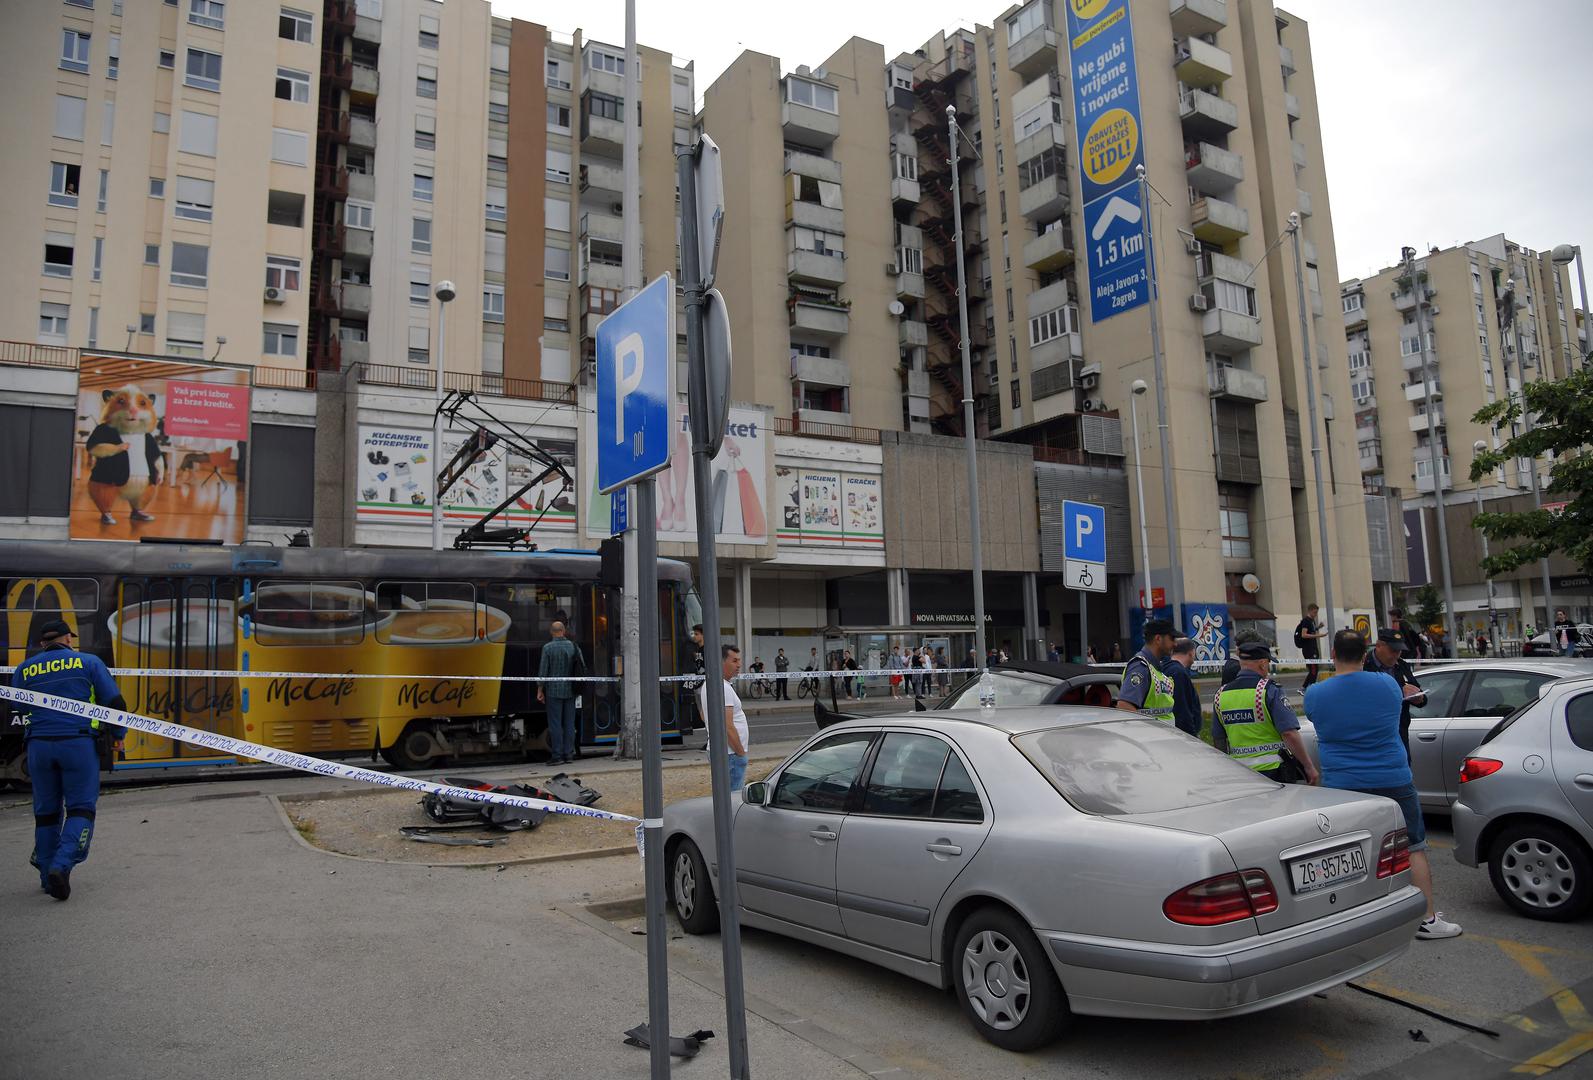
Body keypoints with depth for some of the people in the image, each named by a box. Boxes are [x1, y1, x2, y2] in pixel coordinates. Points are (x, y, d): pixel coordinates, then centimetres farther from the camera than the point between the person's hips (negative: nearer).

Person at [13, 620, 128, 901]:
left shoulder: (23, 670, 11)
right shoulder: (88, 662, 3)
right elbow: (115, 701, 1)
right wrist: (117, 734, 15)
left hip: (39, 745, 3)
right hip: (79, 743, -3)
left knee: (46, 811, 14)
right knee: (81, 808, 2)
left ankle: (48, 877, 20)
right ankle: (61, 866, -16)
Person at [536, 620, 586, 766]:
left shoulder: (547, 648, -8)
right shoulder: (573, 646, 4)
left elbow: (543, 670, -8)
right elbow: (583, 668, 5)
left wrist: (540, 690, -1)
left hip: (554, 690, -4)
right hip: (570, 691, 4)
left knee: (555, 723, -1)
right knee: (569, 723, 8)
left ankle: (557, 755, -1)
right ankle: (569, 754, 9)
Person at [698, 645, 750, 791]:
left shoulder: (708, 684, 13)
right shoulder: (724, 688, -20)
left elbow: (703, 714, 26)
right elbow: (728, 727, -24)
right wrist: (741, 753, -16)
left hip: (716, 750, 10)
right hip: (729, 753, -10)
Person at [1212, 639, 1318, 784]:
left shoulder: (1221, 694, 6)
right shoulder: (1269, 690, -10)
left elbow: (1218, 741, 12)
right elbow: (1290, 734, -16)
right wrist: (1309, 767, -8)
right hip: (1274, 769, -4)